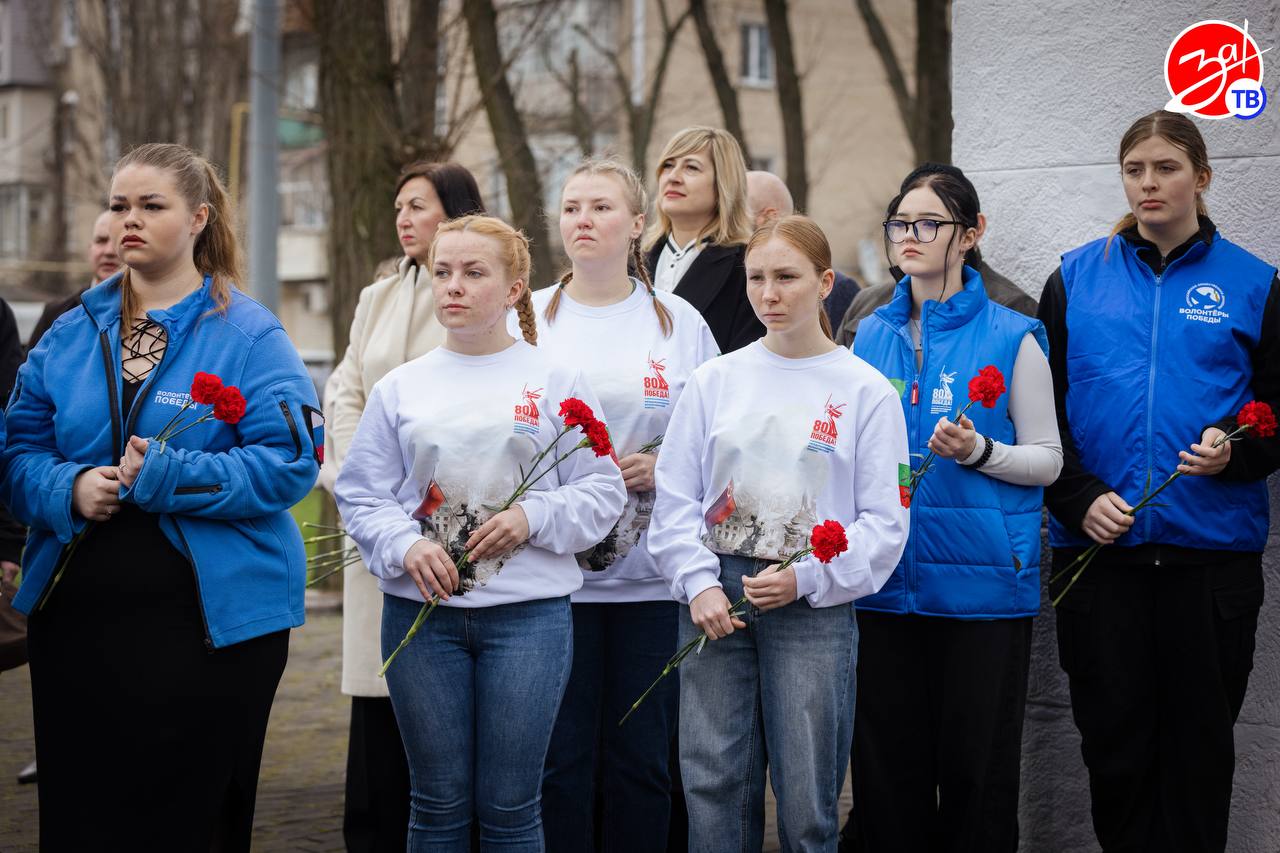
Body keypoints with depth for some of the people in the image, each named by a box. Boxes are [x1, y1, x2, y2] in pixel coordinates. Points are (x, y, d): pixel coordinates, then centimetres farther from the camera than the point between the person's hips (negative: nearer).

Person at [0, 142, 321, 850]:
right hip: (76, 620, 4)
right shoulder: (71, 335, 11)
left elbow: (289, 462, -12)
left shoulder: (249, 335, -3)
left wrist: (170, 475, -21)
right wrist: (69, 489, -12)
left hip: (210, 621, -4)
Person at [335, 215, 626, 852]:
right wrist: (406, 545, -12)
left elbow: (602, 490, 1)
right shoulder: (400, 387, 8)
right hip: (422, 610, 2)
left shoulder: (556, 381, 3)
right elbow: (360, 494, 6)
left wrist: (533, 517, -15)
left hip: (529, 613, -2)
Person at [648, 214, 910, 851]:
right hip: (715, 596, 2)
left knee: (806, 798, 2)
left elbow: (884, 522, -2)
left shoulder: (866, 391, 1)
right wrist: (699, 583, -9)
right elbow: (675, 499, 5)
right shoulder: (714, 381, 8)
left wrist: (806, 579, -13)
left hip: (815, 607, -2)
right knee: (713, 783, 2)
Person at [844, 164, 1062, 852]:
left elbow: (1048, 459, -1)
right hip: (886, 580, 4)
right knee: (886, 763, 8)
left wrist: (979, 451, -17)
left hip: (982, 583, -4)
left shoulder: (1011, 337, -2)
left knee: (975, 765, 2)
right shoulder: (872, 335, 10)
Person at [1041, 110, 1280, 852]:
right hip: (1098, 544, 1)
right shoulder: (1076, 278, 6)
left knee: (1199, 736, 7)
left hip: (1212, 548, 0)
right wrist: (1079, 498, -8)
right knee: (1113, 734, 6)